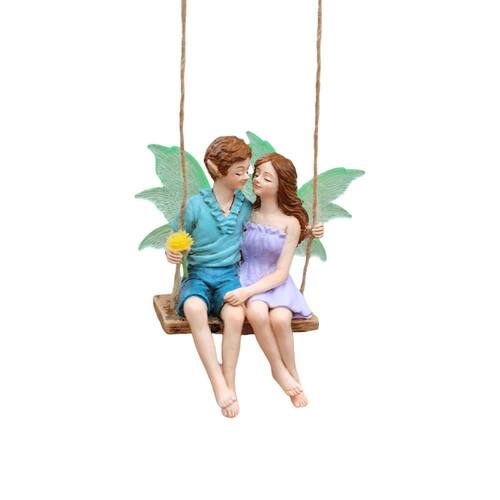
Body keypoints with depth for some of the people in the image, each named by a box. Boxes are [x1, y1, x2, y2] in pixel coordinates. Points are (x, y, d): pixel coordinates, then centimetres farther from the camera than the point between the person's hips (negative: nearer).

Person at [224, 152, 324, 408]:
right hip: (247, 276, 1)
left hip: (276, 281, -1)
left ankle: (292, 373, -6)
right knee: (256, 313, -33)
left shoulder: (291, 223, -5)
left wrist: (248, 291, -24)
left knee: (280, 318, -33)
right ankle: (279, 369, -10)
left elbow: (281, 272, -9)